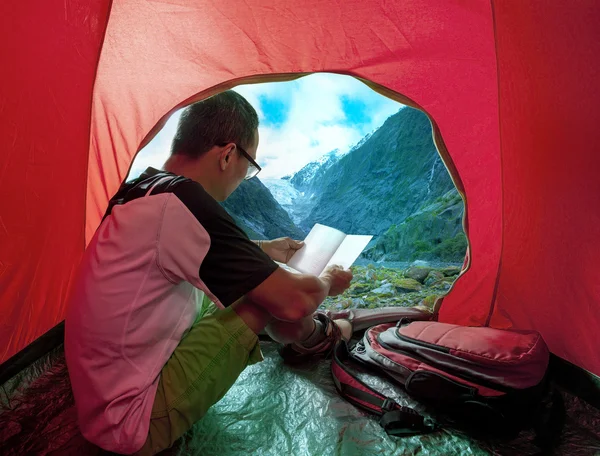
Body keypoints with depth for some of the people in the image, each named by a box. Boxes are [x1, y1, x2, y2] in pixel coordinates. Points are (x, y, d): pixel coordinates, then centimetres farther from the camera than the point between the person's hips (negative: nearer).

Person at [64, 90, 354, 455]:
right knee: (274, 295, -10)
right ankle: (312, 340, 21)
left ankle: (306, 335, 33)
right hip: (136, 426, -8)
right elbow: (294, 301, -23)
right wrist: (328, 282, 0)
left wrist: (262, 251, 26)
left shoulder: (140, 191, 0)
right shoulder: (185, 203, -28)